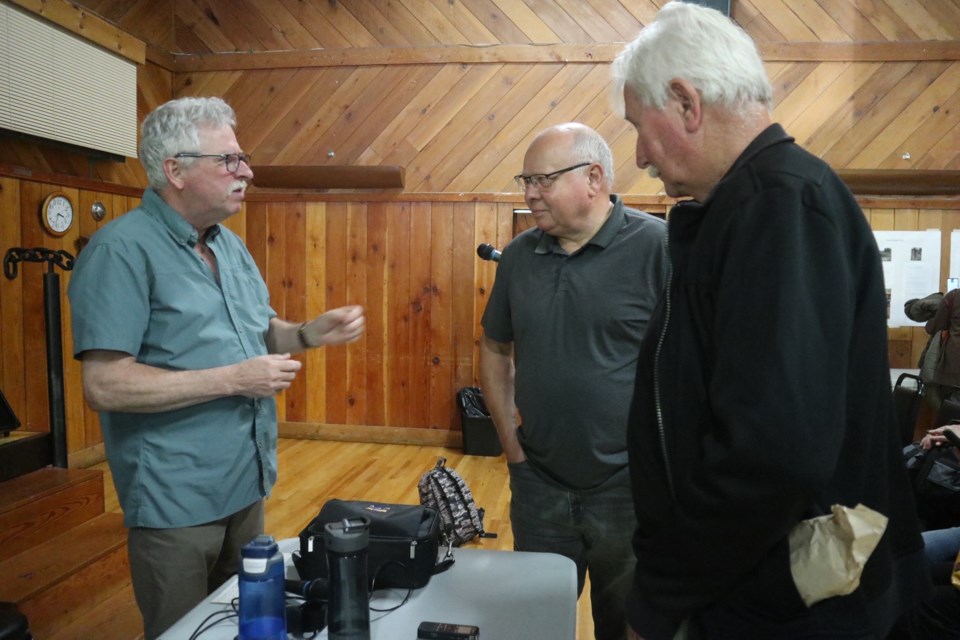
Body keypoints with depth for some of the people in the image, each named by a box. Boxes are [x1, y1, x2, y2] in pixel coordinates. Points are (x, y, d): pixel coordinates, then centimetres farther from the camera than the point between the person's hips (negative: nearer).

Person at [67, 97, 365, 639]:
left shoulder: (231, 244, 8)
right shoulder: (122, 250, -18)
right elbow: (106, 384, -24)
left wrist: (313, 333, -4)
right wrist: (233, 379, -23)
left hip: (247, 482, 8)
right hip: (177, 498, -7)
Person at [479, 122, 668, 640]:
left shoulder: (659, 246, -14)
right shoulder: (519, 254, 2)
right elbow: (495, 349, 12)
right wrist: (511, 444, 6)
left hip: (631, 486, -4)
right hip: (538, 485, 5)